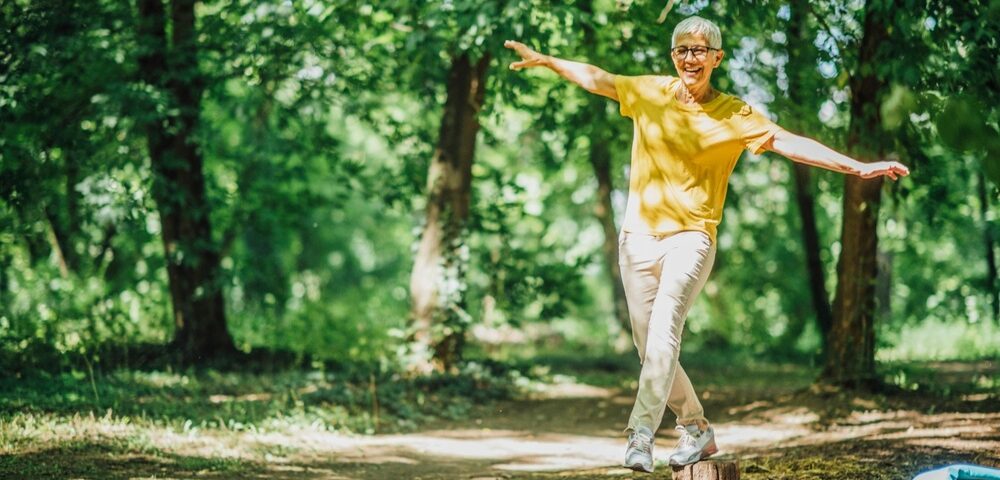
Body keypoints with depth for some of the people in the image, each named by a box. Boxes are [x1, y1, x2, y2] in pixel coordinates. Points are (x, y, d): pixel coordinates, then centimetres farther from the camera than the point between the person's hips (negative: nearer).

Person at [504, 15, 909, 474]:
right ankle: (696, 429, 24)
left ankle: (641, 434, -31)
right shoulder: (649, 92, 6)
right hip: (639, 235, 4)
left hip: (690, 236, -4)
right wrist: (545, 60, -1)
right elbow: (595, 78, 7)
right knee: (648, 346, 7)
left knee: (664, 332, -24)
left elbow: (790, 142, -9)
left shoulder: (735, 115, -2)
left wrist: (858, 167, -18)